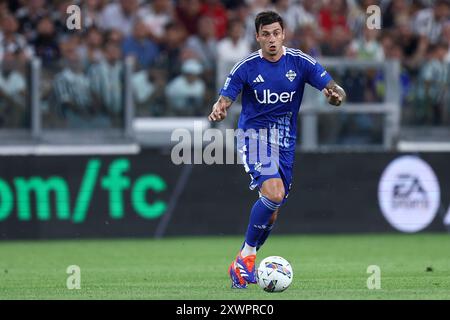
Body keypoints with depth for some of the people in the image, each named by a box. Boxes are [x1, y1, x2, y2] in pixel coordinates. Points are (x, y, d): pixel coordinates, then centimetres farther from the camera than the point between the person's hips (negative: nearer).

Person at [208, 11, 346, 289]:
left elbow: (335, 89, -7)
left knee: (272, 212, 5)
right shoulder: (246, 67, -7)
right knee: (274, 193, -27)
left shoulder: (300, 62, -3)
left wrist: (336, 95, -32)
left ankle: (240, 265, 21)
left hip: (285, 141, 4)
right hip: (255, 134, -4)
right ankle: (248, 254, -12)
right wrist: (218, 111, -31)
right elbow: (225, 100, -7)